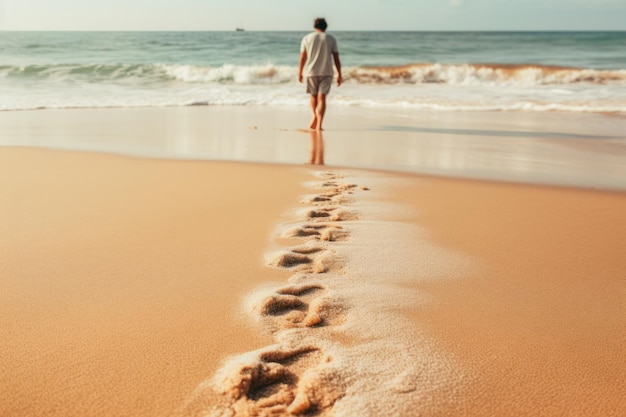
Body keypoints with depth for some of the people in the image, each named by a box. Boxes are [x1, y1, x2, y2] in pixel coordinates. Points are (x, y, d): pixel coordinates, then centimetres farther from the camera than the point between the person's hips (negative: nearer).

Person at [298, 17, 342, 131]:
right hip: (326, 72, -1)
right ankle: (319, 124, -10)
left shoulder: (307, 38, 5)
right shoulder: (331, 39, 4)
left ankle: (315, 116, -5)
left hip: (311, 72, 1)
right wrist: (339, 75, 5)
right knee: (321, 97, -3)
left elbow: (302, 57, 2)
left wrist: (300, 73, 10)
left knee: (313, 96, 17)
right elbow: (336, 58, 1)